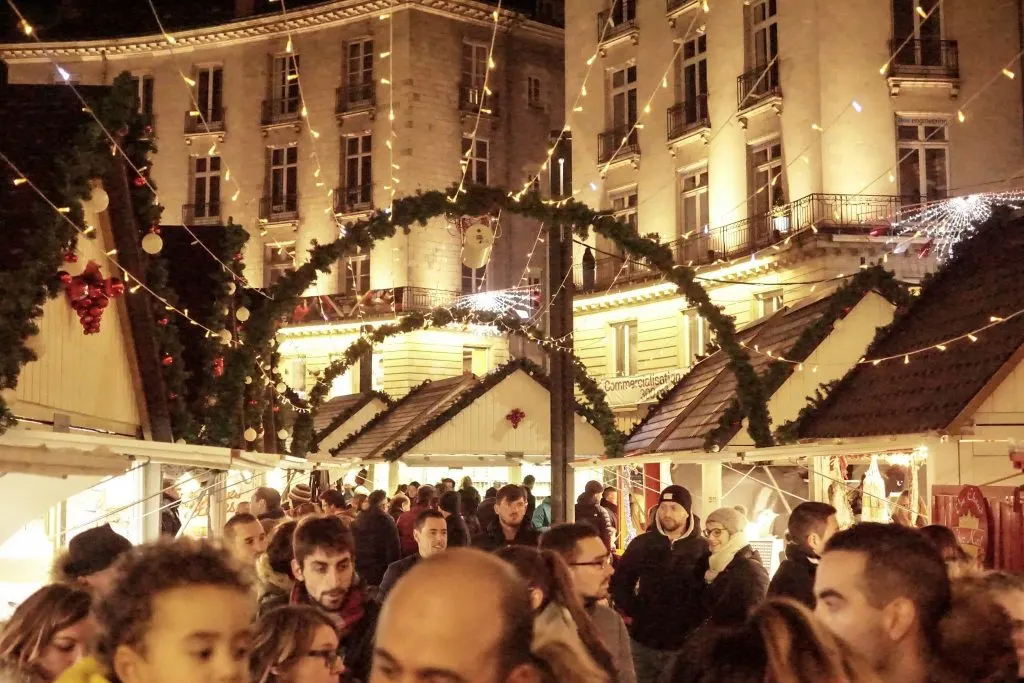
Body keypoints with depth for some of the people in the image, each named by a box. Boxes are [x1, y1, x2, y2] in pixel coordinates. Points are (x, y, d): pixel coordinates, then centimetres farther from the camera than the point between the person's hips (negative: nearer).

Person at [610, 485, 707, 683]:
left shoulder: (702, 548, -4)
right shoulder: (642, 543, 3)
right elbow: (619, 581, 10)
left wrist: (698, 625, -10)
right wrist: (632, 611, 0)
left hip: (683, 645, -2)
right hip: (643, 641, 2)